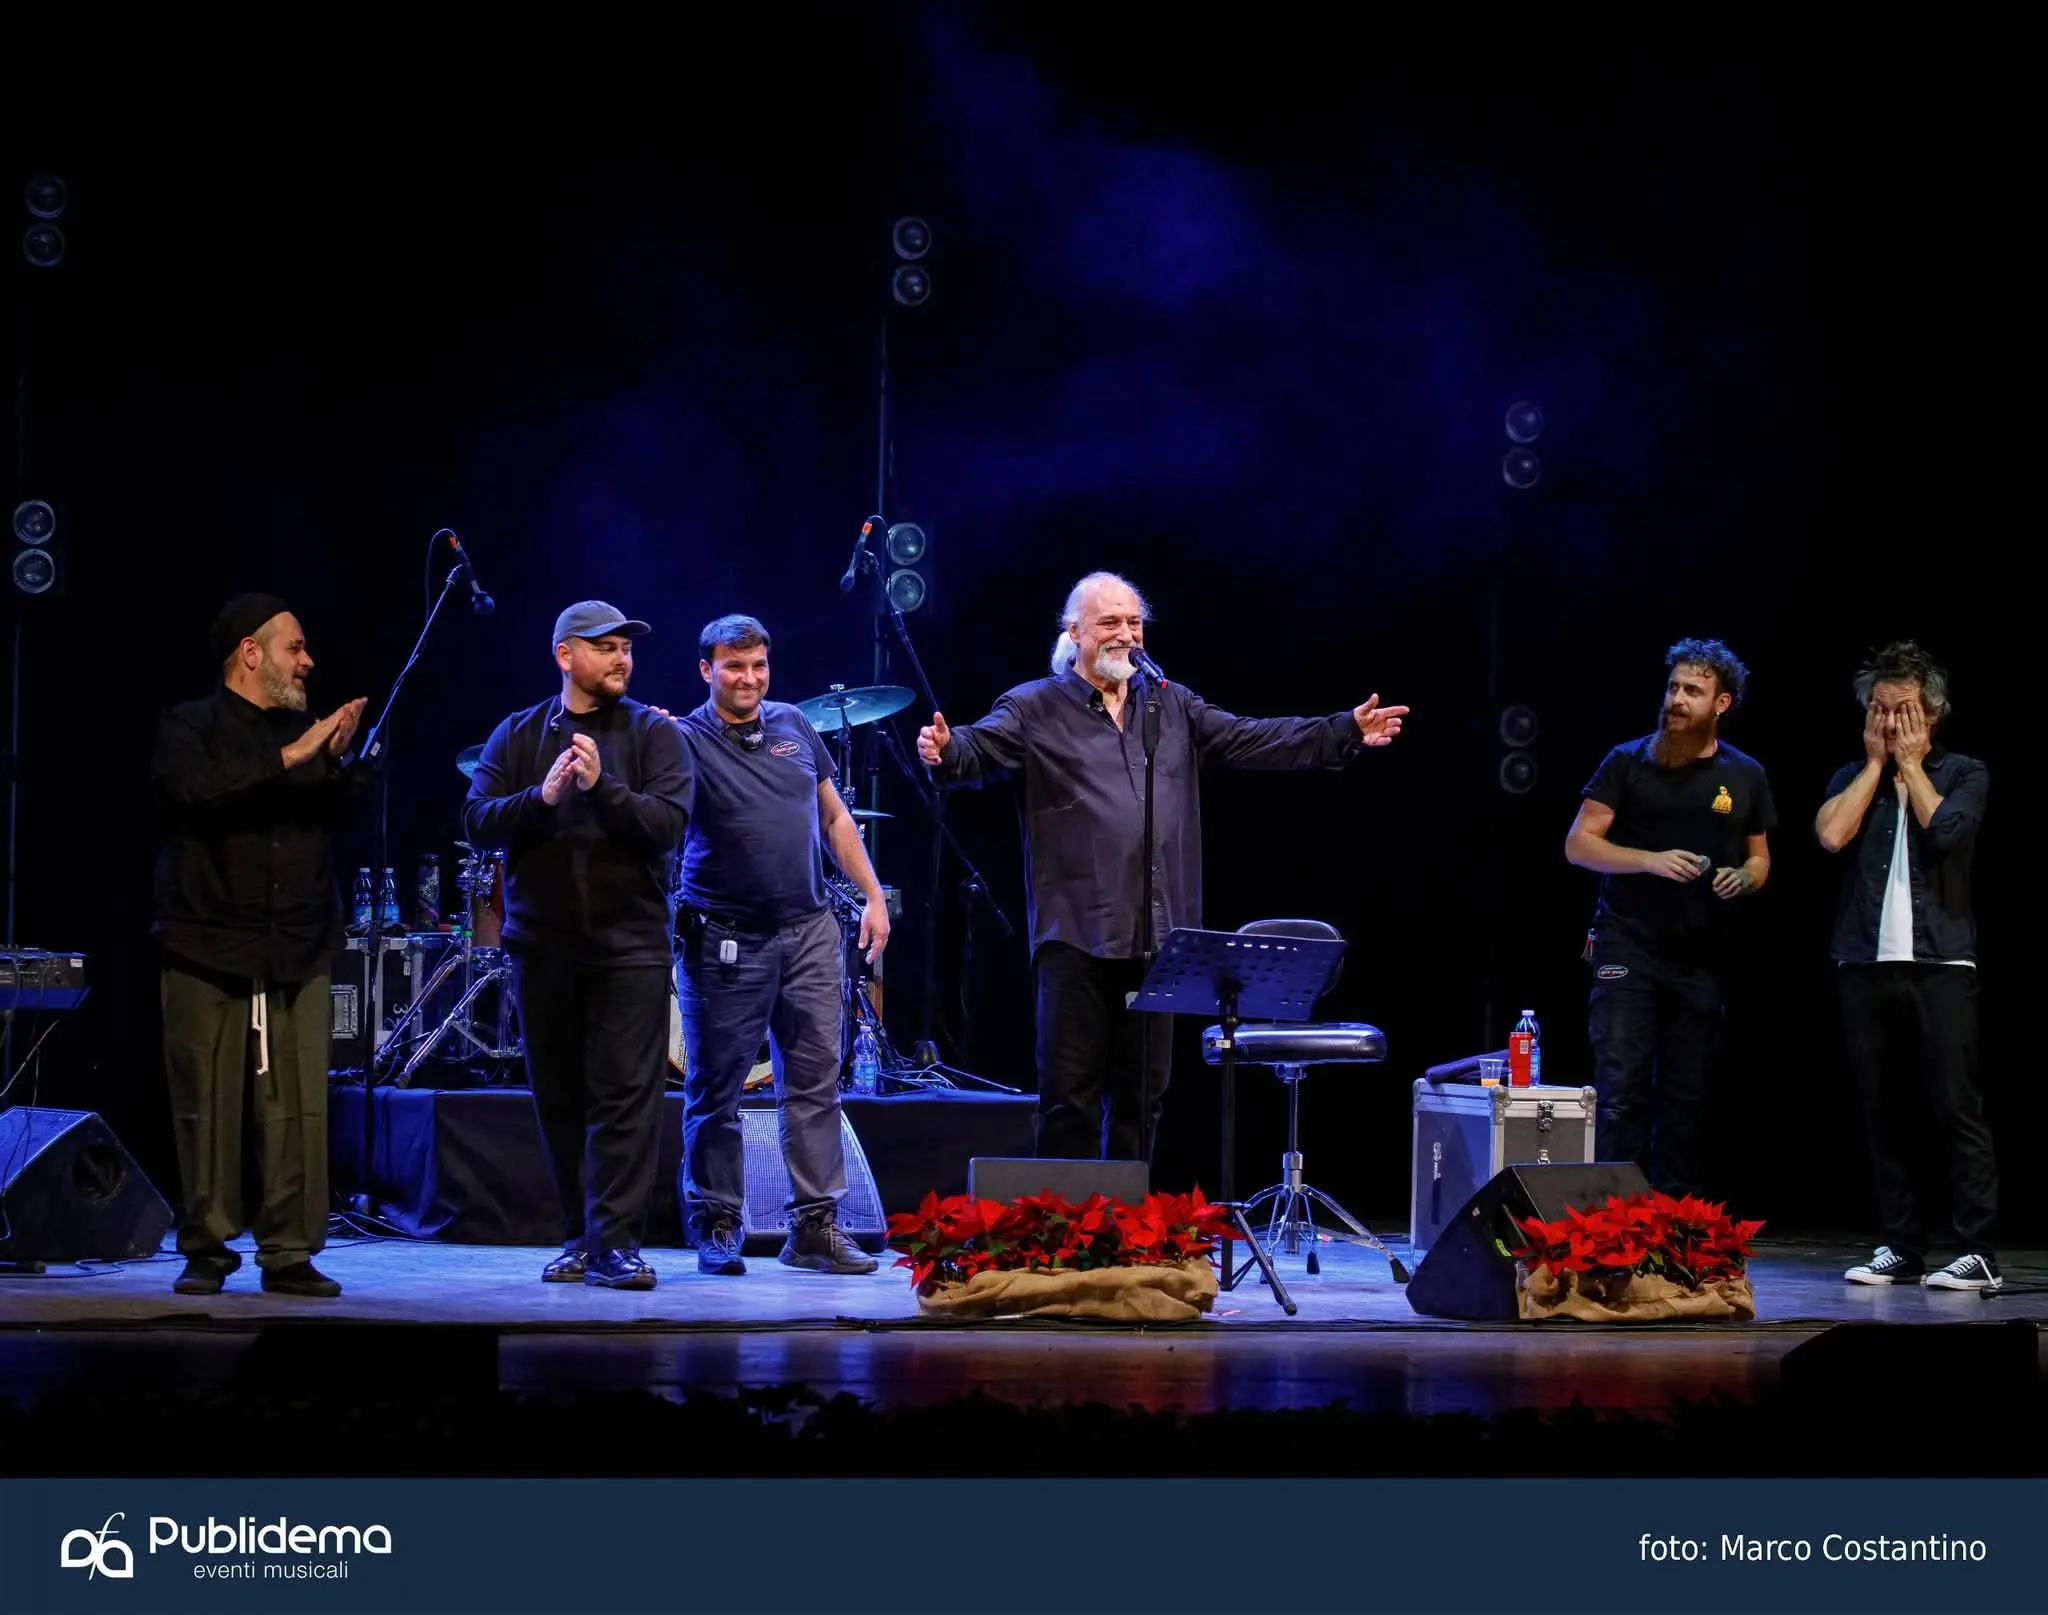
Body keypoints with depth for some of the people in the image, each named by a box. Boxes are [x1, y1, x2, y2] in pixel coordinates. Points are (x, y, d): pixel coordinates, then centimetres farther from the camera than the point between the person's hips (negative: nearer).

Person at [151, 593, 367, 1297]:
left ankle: (290, 1253, 1)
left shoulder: (306, 732, 17)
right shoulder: (190, 728, 4)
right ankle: (207, 1248, 7)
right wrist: (288, 758, -19)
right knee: (209, 1106, -3)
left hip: (300, 953, 4)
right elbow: (193, 790, -18)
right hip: (209, 950, -4)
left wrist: (338, 762, -7)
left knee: (300, 1107, -4)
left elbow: (346, 821, 10)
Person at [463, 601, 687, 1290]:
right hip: (544, 942, 2)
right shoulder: (518, 735, 9)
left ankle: (615, 1242, -9)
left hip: (631, 942, -2)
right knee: (558, 1097, 7)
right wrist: (541, 798, -17)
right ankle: (580, 1234, 17)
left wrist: (602, 786, -20)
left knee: (627, 1092, -9)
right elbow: (476, 820, -1)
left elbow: (667, 825, -8)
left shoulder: (653, 733, 4)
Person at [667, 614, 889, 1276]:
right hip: (726, 942, -4)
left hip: (810, 931, 5)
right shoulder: (686, 741, -7)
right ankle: (716, 1228, 11)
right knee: (715, 1091, 2)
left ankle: (816, 1227, 6)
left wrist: (873, 896, 12)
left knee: (815, 1081, 2)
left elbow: (834, 818, 17)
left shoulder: (793, 726, 9)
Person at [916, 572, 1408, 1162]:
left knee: (1142, 1093, 10)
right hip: (1077, 934, -5)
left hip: (1156, 935, 5)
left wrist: (1346, 732, 10)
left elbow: (1254, 741, 16)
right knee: (1071, 1094, -3)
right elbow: (981, 749, -13)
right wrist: (945, 750, -37)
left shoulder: (1174, 706, 17)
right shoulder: (1033, 709, 2)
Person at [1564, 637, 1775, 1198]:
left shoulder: (1745, 776, 9)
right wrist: (1651, 860, -17)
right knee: (1620, 1088, -10)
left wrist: (1744, 878, -7)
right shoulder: (1628, 762, 1)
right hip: (1627, 949, -3)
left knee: (1685, 1098, 6)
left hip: (1702, 958, 3)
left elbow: (1759, 860, 17)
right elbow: (1579, 844, -3)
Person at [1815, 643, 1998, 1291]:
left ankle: (1977, 1253, -10)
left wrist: (1911, 764, -1)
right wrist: (1877, 762, 1)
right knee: (1881, 1114, 4)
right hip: (1865, 964, 3)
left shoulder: (1964, 773, 7)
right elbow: (1831, 834, -6)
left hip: (1939, 963, -3)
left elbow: (1945, 830, -13)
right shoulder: (1852, 778, 15)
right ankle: (1899, 1248, 11)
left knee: (1957, 1109, -9)